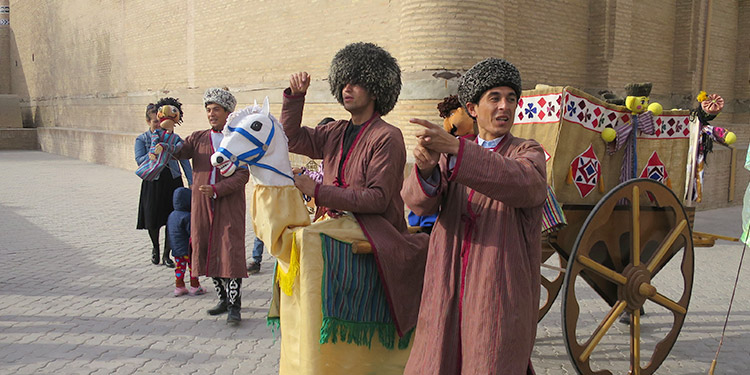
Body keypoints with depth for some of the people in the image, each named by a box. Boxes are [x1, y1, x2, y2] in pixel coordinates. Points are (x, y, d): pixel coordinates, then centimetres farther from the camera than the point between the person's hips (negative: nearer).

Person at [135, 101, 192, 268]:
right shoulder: (141, 139, 1)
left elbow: (184, 160, 6)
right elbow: (140, 160, -11)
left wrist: (191, 182, 0)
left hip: (173, 181, 1)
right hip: (153, 183, -1)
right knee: (153, 220, 5)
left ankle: (166, 255, 19)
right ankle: (155, 248, 36)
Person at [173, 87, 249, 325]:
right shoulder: (199, 138, 13)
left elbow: (242, 176, -7)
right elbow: (176, 152, 0)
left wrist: (217, 189, -17)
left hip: (229, 205, -4)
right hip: (202, 205, 4)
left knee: (230, 252, -8)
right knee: (208, 251, 9)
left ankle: (234, 305, -1)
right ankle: (223, 298, 23)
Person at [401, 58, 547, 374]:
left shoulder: (528, 153, 2)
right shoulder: (451, 155, 11)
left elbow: (524, 184, -23)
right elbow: (419, 201, -7)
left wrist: (454, 148, -33)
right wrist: (425, 168, -30)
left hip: (499, 296, -3)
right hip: (449, 293, 3)